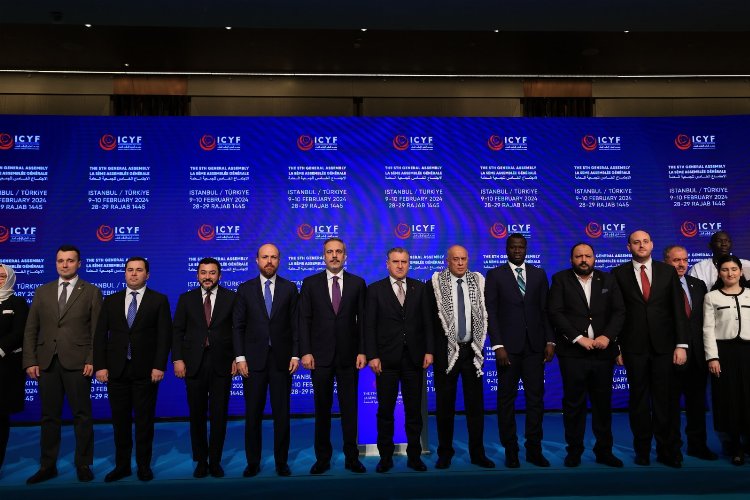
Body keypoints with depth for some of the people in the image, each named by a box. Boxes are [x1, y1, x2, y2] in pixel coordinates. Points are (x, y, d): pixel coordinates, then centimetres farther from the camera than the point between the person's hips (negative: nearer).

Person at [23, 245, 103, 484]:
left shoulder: (91, 292, 2)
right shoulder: (42, 292, 12)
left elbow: (98, 330, -2)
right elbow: (31, 329, 10)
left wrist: (92, 360, -11)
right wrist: (30, 361, 1)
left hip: (77, 362, -3)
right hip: (46, 362, 3)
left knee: (82, 416, 4)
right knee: (49, 416, 10)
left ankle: (83, 465, 15)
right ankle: (48, 466, 22)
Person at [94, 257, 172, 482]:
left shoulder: (159, 300, 2)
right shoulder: (111, 300, 10)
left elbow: (164, 335, -3)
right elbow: (100, 335, 7)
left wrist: (159, 366, -11)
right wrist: (100, 366, -2)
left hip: (145, 370, -2)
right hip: (116, 369, 3)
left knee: (144, 419, 5)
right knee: (120, 420, 9)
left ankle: (144, 465, 18)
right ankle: (122, 465, 21)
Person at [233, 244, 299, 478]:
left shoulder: (289, 288, 5)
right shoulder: (245, 289, 5)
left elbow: (295, 324, 3)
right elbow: (238, 326, 3)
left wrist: (296, 355, -4)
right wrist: (240, 357, -5)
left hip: (282, 359, 0)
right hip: (254, 359, 0)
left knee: (282, 413, 6)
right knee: (253, 414, 7)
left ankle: (282, 462, 19)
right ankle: (253, 462, 21)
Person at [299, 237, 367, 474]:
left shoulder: (357, 283, 4)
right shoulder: (310, 283, 3)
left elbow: (363, 319, 3)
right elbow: (304, 320, 0)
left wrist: (362, 351, -4)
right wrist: (305, 352, -7)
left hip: (349, 356, 0)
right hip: (320, 355, 0)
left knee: (349, 408, 7)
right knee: (322, 408, 9)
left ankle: (351, 457, 19)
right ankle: (322, 457, 20)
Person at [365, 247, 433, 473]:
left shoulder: (420, 288, 7)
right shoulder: (375, 289, 3)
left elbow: (427, 322, 5)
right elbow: (369, 326, -1)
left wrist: (429, 351, -3)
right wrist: (372, 356, -8)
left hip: (414, 358, 1)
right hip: (386, 359, -1)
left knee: (414, 410, 9)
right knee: (385, 410, 6)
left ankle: (414, 456, 21)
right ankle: (385, 457, 19)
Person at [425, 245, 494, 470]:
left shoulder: (479, 282, 3)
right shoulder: (435, 283, -5)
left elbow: (485, 314, 8)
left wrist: (480, 343, 1)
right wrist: (431, 349, -7)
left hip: (471, 350, 2)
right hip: (446, 351, -2)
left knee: (475, 403, 8)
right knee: (445, 404, 8)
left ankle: (477, 453, 20)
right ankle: (445, 452, 21)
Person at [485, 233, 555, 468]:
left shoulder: (539, 274, 11)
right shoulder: (495, 275, 2)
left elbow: (545, 310, 10)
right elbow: (491, 313, -4)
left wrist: (550, 341, 1)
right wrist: (498, 346, -11)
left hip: (534, 345, 3)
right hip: (508, 346, -2)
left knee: (536, 397, 6)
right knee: (506, 398, 5)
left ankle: (534, 449, 18)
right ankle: (510, 450, 16)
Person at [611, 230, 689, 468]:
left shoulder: (668, 271, 6)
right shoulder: (619, 273, 2)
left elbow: (678, 309, 3)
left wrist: (681, 345, -3)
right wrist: (616, 346, -3)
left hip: (664, 346, 1)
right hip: (634, 347, -1)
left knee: (665, 399, 4)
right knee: (638, 399, 8)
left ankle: (668, 452, 18)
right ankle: (642, 450, 19)